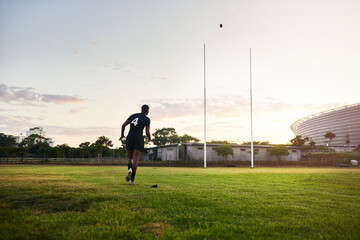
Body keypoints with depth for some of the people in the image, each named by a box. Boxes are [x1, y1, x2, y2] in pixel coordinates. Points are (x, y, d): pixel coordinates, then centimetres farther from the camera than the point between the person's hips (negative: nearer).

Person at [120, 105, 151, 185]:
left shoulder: (133, 115, 18)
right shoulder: (147, 119, 4)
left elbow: (123, 125, 13)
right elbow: (147, 132, -3)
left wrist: (122, 135, 26)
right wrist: (149, 138, 19)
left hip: (129, 137, 4)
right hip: (139, 138, -4)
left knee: (130, 158, 14)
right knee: (135, 159, -5)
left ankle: (129, 169, -19)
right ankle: (132, 179, -12)